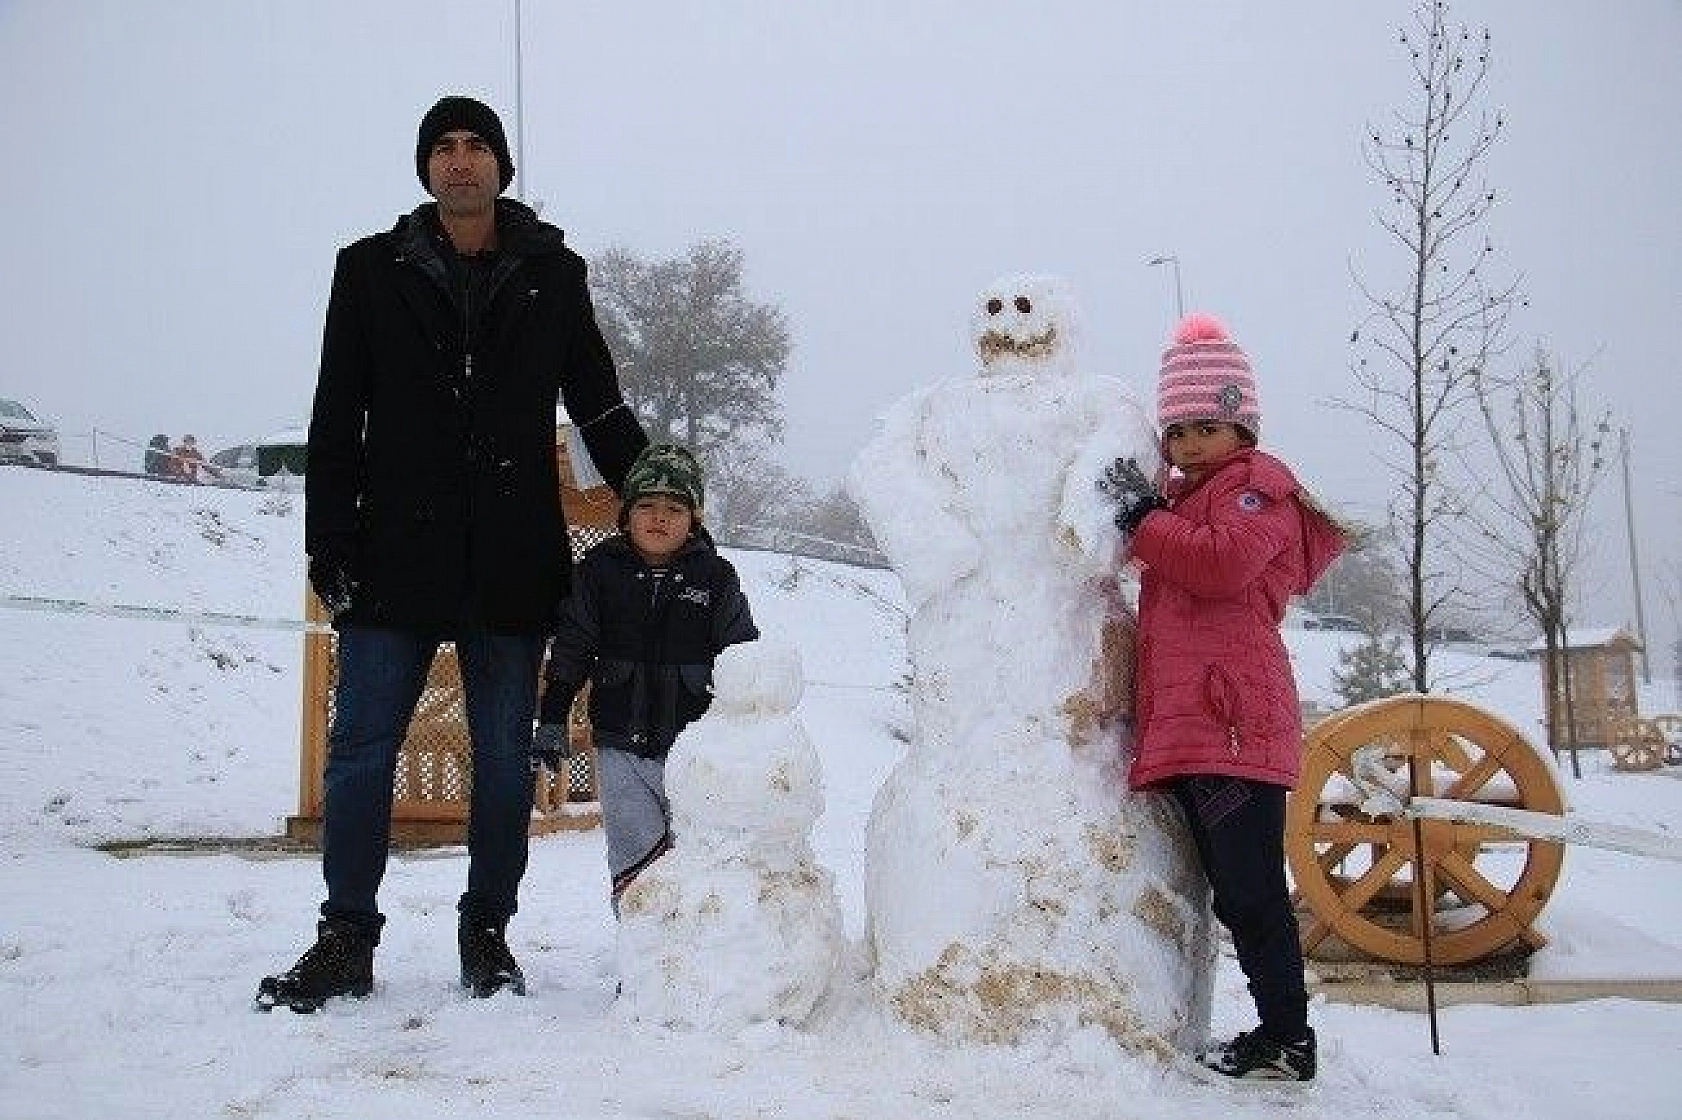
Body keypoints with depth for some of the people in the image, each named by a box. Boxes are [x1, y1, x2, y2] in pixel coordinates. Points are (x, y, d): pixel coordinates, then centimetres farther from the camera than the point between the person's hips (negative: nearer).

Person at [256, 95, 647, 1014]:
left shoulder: (552, 275, 8)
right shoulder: (373, 271, 8)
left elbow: (602, 412, 13)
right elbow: (336, 422, 7)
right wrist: (328, 547, 0)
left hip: (512, 565, 0)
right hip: (396, 556, 0)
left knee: (504, 757, 6)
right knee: (360, 749, 1)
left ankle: (487, 933, 19)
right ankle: (346, 938, 13)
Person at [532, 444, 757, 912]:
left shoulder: (716, 576, 2)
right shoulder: (600, 569, 3)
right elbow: (570, 650, 7)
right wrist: (551, 721, 3)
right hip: (621, 746, 0)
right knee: (636, 859, 0)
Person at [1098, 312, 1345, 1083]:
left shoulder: (1256, 481, 1)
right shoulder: (1187, 499, 28)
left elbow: (1223, 563, -18)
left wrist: (1141, 519, -11)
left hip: (1232, 721, -9)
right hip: (1188, 727, 10)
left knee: (1249, 889, -9)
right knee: (1233, 889, 11)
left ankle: (1287, 1037, -1)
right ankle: (1277, 1031, 18)